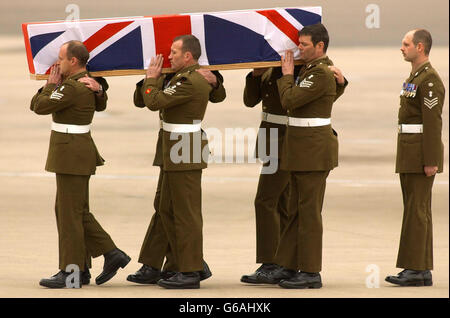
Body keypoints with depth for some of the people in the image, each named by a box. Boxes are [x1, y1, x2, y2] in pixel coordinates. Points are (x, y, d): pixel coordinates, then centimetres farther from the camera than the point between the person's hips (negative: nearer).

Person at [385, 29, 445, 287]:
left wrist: (430, 161, -22)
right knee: (417, 210, 10)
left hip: (422, 155, -10)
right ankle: (422, 271, 12)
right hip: (410, 156, 10)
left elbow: (433, 122, -18)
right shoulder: (414, 77, 18)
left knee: (417, 210, -9)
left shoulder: (430, 80, -13)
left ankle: (416, 269, -9)